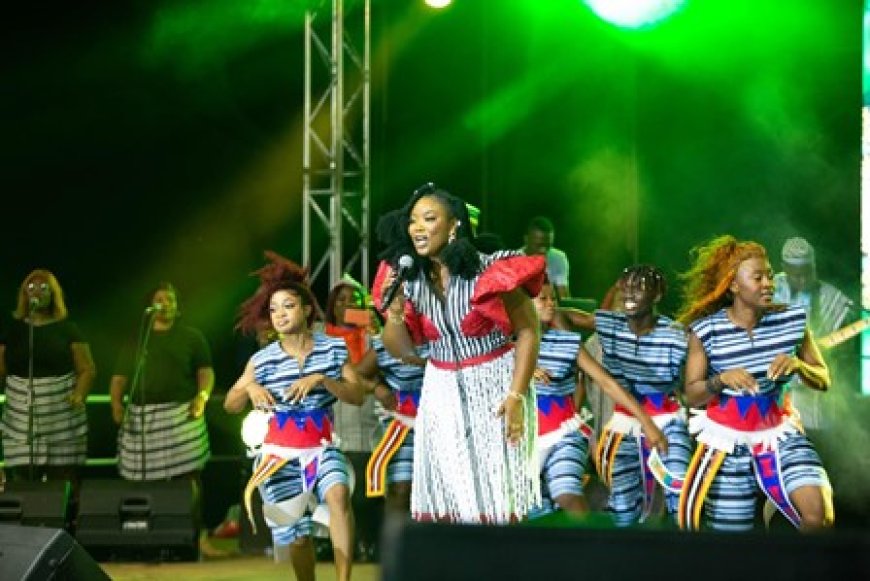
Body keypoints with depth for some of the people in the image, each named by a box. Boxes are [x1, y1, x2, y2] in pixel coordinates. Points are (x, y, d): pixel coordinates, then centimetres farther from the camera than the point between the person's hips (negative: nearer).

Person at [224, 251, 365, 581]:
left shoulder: (334, 349, -1)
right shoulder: (262, 360, 0)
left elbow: (357, 396, -5)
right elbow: (230, 405, 7)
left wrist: (321, 380, -19)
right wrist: (250, 388, -15)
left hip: (321, 446, -1)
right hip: (279, 452, 1)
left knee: (338, 493, -32)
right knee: (296, 533, 3)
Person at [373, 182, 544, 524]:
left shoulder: (490, 270, -15)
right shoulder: (408, 278, -2)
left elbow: (528, 331, -11)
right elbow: (400, 351, 4)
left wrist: (517, 396, -17)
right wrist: (394, 310, -15)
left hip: (495, 386, -4)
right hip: (442, 392, 4)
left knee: (497, 493, -2)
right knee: (445, 499, 3)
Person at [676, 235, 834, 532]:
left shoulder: (791, 320, -3)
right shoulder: (706, 330, -10)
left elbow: (823, 380, 3)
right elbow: (692, 395, -6)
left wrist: (797, 365, -19)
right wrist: (721, 379, -27)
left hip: (778, 434, 1)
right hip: (728, 440, -1)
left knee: (818, 514, -22)